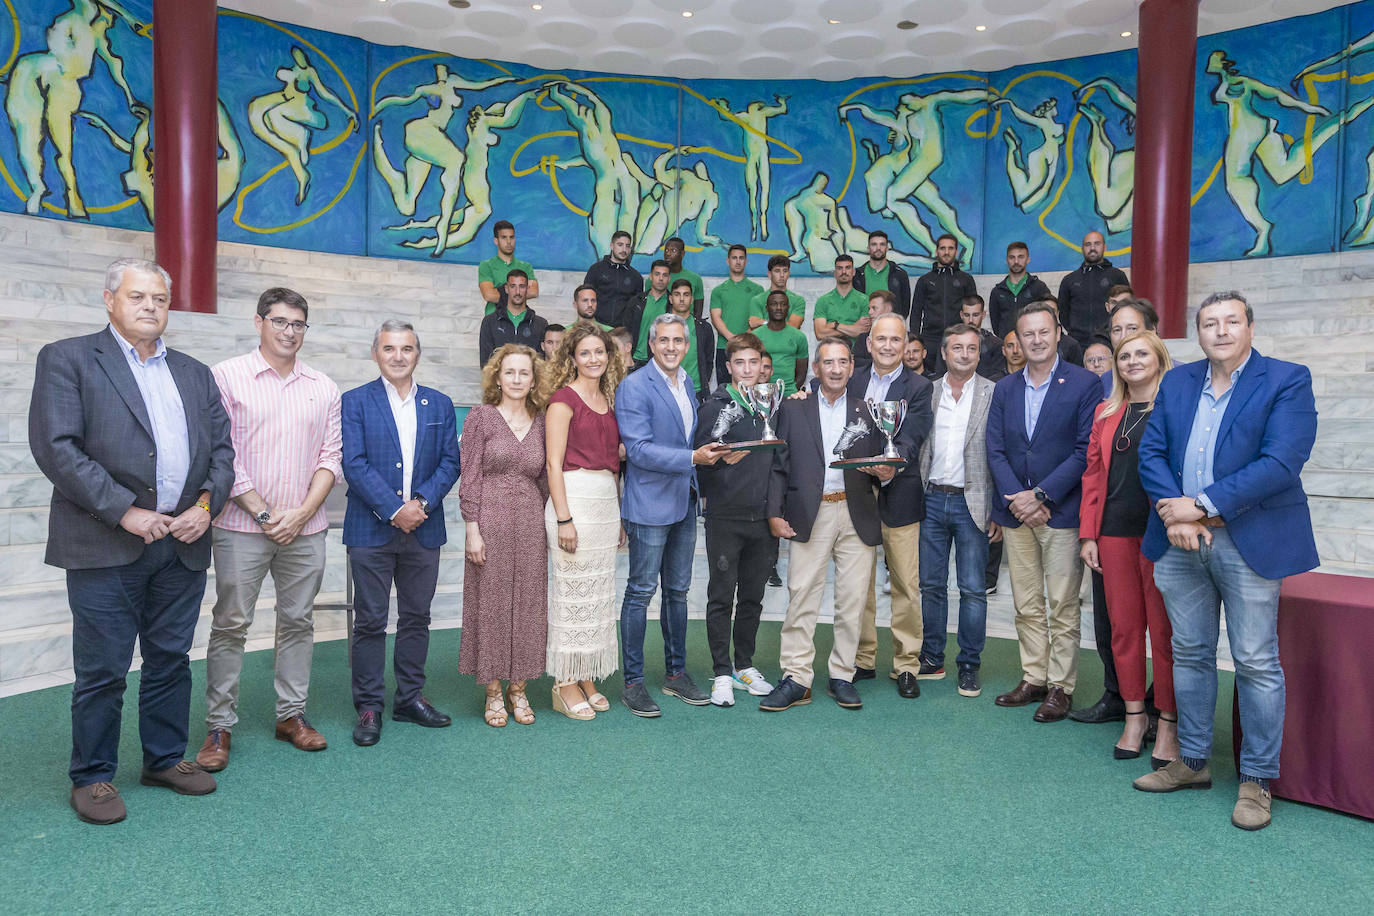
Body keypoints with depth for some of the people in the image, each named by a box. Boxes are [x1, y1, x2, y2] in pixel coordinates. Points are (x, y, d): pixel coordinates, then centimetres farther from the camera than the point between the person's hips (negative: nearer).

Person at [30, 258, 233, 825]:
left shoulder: (194, 374, 16)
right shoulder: (67, 359, 1)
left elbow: (221, 449, 13)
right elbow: (55, 446, -10)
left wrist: (206, 505, -4)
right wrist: (124, 511, -15)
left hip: (183, 543, 5)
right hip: (106, 545, -4)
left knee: (171, 660, 14)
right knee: (102, 669, 4)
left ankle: (165, 758, 29)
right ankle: (92, 777, 20)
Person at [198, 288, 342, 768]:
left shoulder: (323, 388, 10)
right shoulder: (226, 376, -1)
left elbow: (331, 456, 7)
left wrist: (302, 513, -5)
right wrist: (264, 513, -9)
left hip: (305, 529, 3)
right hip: (242, 527, -3)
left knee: (298, 621, 9)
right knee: (230, 624, 1)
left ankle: (291, 714, 21)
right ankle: (219, 725, 12)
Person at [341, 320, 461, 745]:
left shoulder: (439, 404, 10)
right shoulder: (355, 402, 1)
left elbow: (450, 462, 5)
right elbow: (354, 464, -8)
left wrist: (422, 502, -11)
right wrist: (394, 510, -16)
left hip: (423, 530, 3)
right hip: (371, 530, -3)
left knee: (416, 617, 11)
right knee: (370, 621, 2)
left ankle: (410, 697, 24)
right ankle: (368, 707, 14)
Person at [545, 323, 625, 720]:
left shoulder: (608, 401, 15)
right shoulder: (564, 398, -6)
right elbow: (554, 462, -11)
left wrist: (619, 514, 15)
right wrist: (563, 519, -16)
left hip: (607, 499, 7)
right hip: (574, 497, -7)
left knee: (600, 593, 11)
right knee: (573, 591, -1)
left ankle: (588, 678, 22)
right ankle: (565, 684, 11)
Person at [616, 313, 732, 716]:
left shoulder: (687, 384, 13)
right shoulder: (633, 387, -12)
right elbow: (639, 449, -19)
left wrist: (715, 451, 8)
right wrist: (692, 457, -25)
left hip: (684, 502, 8)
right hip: (650, 504, -8)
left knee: (678, 591, 14)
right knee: (641, 591, 0)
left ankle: (677, 673, 26)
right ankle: (633, 682, 10)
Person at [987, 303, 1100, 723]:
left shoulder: (1084, 384, -4)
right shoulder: (1004, 389, 10)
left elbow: (1085, 449, -9)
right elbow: (995, 450, 5)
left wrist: (1041, 496, -14)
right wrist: (1015, 498, -9)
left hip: (1060, 511, -4)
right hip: (1015, 513, 4)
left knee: (1062, 606, 2)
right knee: (1026, 606, 12)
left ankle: (1061, 686, 13)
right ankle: (1033, 678, 23)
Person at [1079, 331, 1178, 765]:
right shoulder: (1106, 413, 14)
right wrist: (1088, 534, 7)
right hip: (1115, 531, 4)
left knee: (1164, 629, 1)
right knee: (1123, 626, 9)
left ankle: (1168, 725, 15)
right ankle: (1135, 717, 23)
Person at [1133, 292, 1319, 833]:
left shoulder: (1288, 381, -4)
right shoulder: (1177, 383, 11)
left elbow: (1281, 462, -16)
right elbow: (1152, 452, 6)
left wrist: (1200, 505, -17)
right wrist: (1173, 512, -11)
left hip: (1249, 543, -5)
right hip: (1180, 541, 5)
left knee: (1256, 662, 1)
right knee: (1190, 654, 13)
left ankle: (1257, 780, 15)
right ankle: (1192, 762, 27)